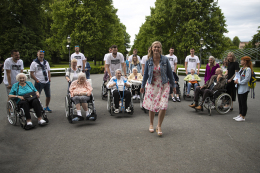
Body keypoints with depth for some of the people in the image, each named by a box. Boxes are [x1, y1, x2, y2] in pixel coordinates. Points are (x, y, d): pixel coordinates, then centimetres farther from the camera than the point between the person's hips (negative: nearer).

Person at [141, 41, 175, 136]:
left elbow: (169, 73, 3)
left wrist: (173, 85, 7)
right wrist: (142, 86, 13)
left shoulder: (165, 60, -4)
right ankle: (151, 124, 32)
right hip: (152, 85, 1)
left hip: (163, 85, -1)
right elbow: (146, 74, 9)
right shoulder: (149, 61, -1)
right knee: (151, 106, 9)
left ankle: (159, 126, 10)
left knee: (163, 107, -10)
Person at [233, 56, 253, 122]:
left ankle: (243, 117, 8)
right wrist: (236, 80, 0)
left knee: (243, 103, 0)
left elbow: (247, 79, -20)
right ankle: (240, 115, 25)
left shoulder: (248, 69, -15)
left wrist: (239, 82, -14)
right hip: (239, 88, 9)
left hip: (244, 89, -9)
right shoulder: (241, 68, 11)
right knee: (240, 102, 15)